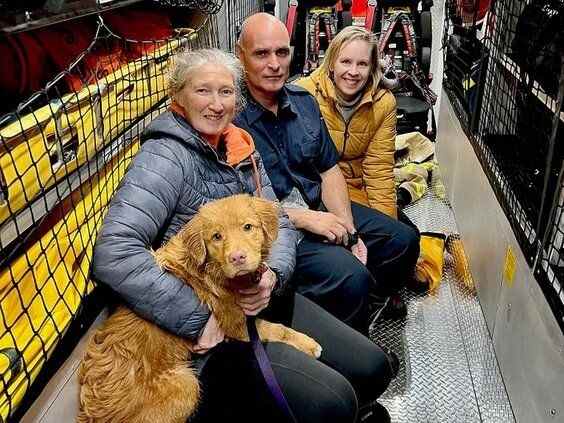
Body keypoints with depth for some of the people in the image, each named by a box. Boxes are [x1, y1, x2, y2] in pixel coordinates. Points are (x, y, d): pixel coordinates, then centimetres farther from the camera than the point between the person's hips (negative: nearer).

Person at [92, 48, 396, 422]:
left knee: (374, 368, 5)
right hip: (214, 322, -7)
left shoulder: (241, 148, 7)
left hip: (262, 301, 8)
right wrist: (198, 319, -27)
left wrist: (272, 274, -16)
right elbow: (114, 255, -28)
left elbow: (278, 222, 7)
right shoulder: (165, 157, -17)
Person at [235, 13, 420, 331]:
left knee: (404, 240, 6)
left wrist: (350, 231, -4)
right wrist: (305, 219, -20)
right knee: (350, 276, -27)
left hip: (318, 207, 8)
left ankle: (375, 301, 34)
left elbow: (329, 170, 8)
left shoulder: (304, 101, 5)